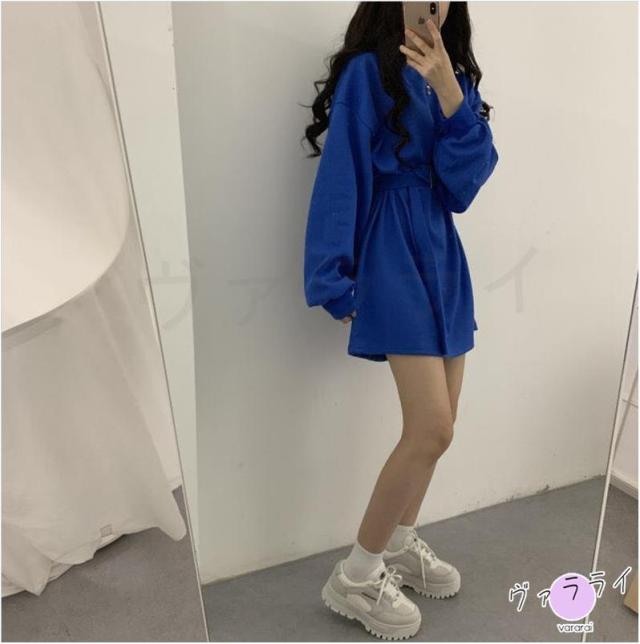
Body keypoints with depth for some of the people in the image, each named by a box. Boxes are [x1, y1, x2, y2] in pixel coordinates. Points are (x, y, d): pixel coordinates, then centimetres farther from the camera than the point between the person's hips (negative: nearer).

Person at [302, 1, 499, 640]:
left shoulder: (455, 77, 14)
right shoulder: (367, 71, -4)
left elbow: (467, 179, 0)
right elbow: (341, 178, -10)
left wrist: (447, 89, -12)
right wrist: (337, 283, -15)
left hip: (444, 258, 7)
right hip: (395, 261, -7)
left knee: (434, 427, 10)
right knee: (430, 429, -13)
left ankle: (401, 545, 30)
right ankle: (355, 578, 4)